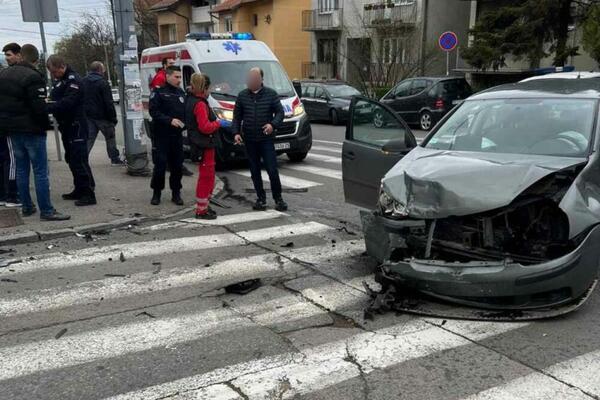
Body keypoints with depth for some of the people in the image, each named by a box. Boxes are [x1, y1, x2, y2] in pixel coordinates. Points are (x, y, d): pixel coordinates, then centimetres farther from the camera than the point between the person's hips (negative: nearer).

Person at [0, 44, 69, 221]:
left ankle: (27, 207, 20)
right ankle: (46, 211, -5)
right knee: (40, 171, -5)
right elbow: (39, 107, -20)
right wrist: (45, 125, -6)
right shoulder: (32, 77, -18)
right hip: (31, 130, -8)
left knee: (21, 169, 14)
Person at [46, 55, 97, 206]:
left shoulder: (73, 80, -14)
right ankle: (79, 190, 22)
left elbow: (67, 102, -26)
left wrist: (47, 107, -30)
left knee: (79, 160, -11)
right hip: (67, 126, 10)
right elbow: (57, 100, 19)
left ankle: (89, 194, -9)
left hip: (76, 127, -10)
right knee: (72, 159, 14)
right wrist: (48, 102, 0)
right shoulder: (59, 81, 16)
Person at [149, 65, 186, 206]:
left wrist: (184, 123, -2)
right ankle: (156, 193, 11)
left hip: (177, 136, 5)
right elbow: (154, 111, -12)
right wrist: (170, 120, -22)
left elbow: (186, 112, 17)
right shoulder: (159, 92, -2)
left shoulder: (181, 93, 15)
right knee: (160, 165, -3)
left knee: (177, 166, 6)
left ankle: (176, 193, 16)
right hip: (161, 136, -5)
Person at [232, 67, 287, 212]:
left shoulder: (271, 94, 0)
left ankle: (278, 198, 9)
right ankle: (261, 199, 19)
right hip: (249, 140, 3)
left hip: (266, 139, -3)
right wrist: (236, 132, -2)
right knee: (255, 171, 8)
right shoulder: (242, 95, 7)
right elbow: (237, 116, 11)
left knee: (272, 170, -5)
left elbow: (280, 112, 0)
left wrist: (273, 124, -18)